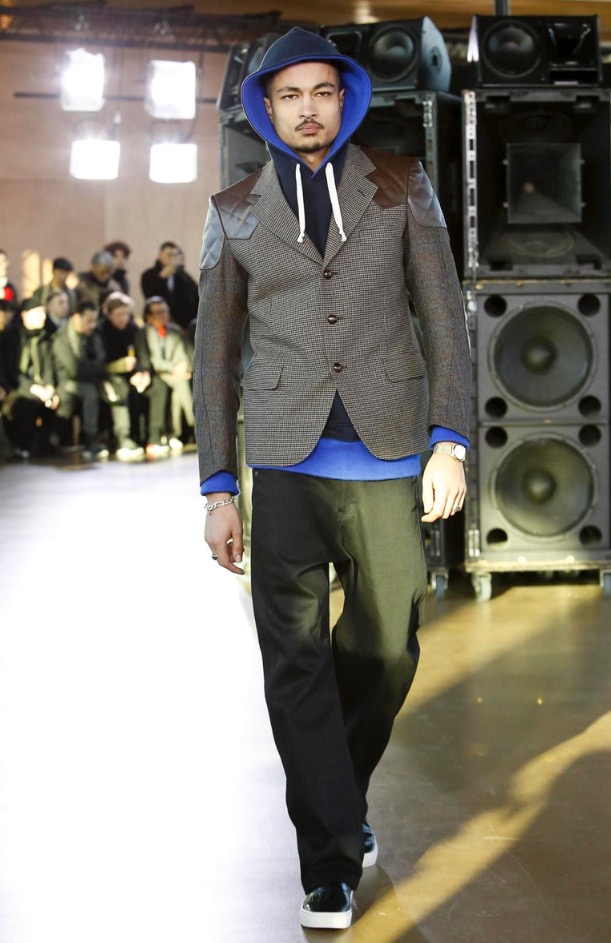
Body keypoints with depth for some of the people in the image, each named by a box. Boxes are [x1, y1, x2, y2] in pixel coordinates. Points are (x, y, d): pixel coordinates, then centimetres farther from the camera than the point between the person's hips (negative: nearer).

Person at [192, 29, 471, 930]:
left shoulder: (400, 186, 7)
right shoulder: (235, 212, 8)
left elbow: (444, 317, 5)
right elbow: (216, 351, 9)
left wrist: (450, 441, -6)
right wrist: (218, 488, 4)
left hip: (386, 456, 1)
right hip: (288, 458, 0)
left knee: (387, 646, 7)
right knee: (296, 660, -5)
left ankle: (344, 785, 33)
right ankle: (333, 859, 3)